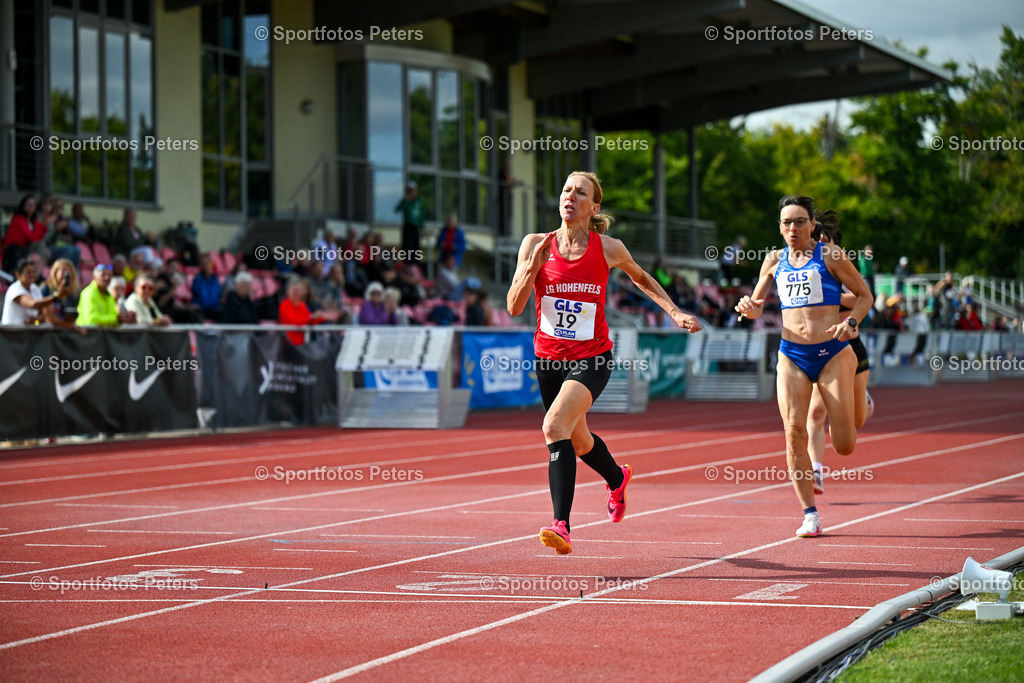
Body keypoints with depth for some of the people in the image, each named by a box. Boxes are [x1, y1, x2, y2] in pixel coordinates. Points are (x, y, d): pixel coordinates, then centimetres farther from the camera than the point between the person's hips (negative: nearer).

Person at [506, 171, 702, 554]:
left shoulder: (609, 249, -6)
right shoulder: (537, 245, -4)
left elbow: (641, 278, 16)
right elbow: (514, 307, -6)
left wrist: (675, 313, 8)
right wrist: (532, 267, -20)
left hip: (592, 357, -4)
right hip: (549, 358, 4)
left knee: (555, 426, -27)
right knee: (578, 442, 21)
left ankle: (561, 525, -29)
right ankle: (617, 479, 56)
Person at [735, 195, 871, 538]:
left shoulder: (830, 256, 0)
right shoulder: (775, 260, 10)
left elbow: (864, 295, 6)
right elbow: (757, 306, 18)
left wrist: (851, 322, -13)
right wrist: (748, 307, -5)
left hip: (832, 352, -3)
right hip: (792, 355, 3)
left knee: (844, 446, -5)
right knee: (794, 432, -13)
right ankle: (810, 515, -2)